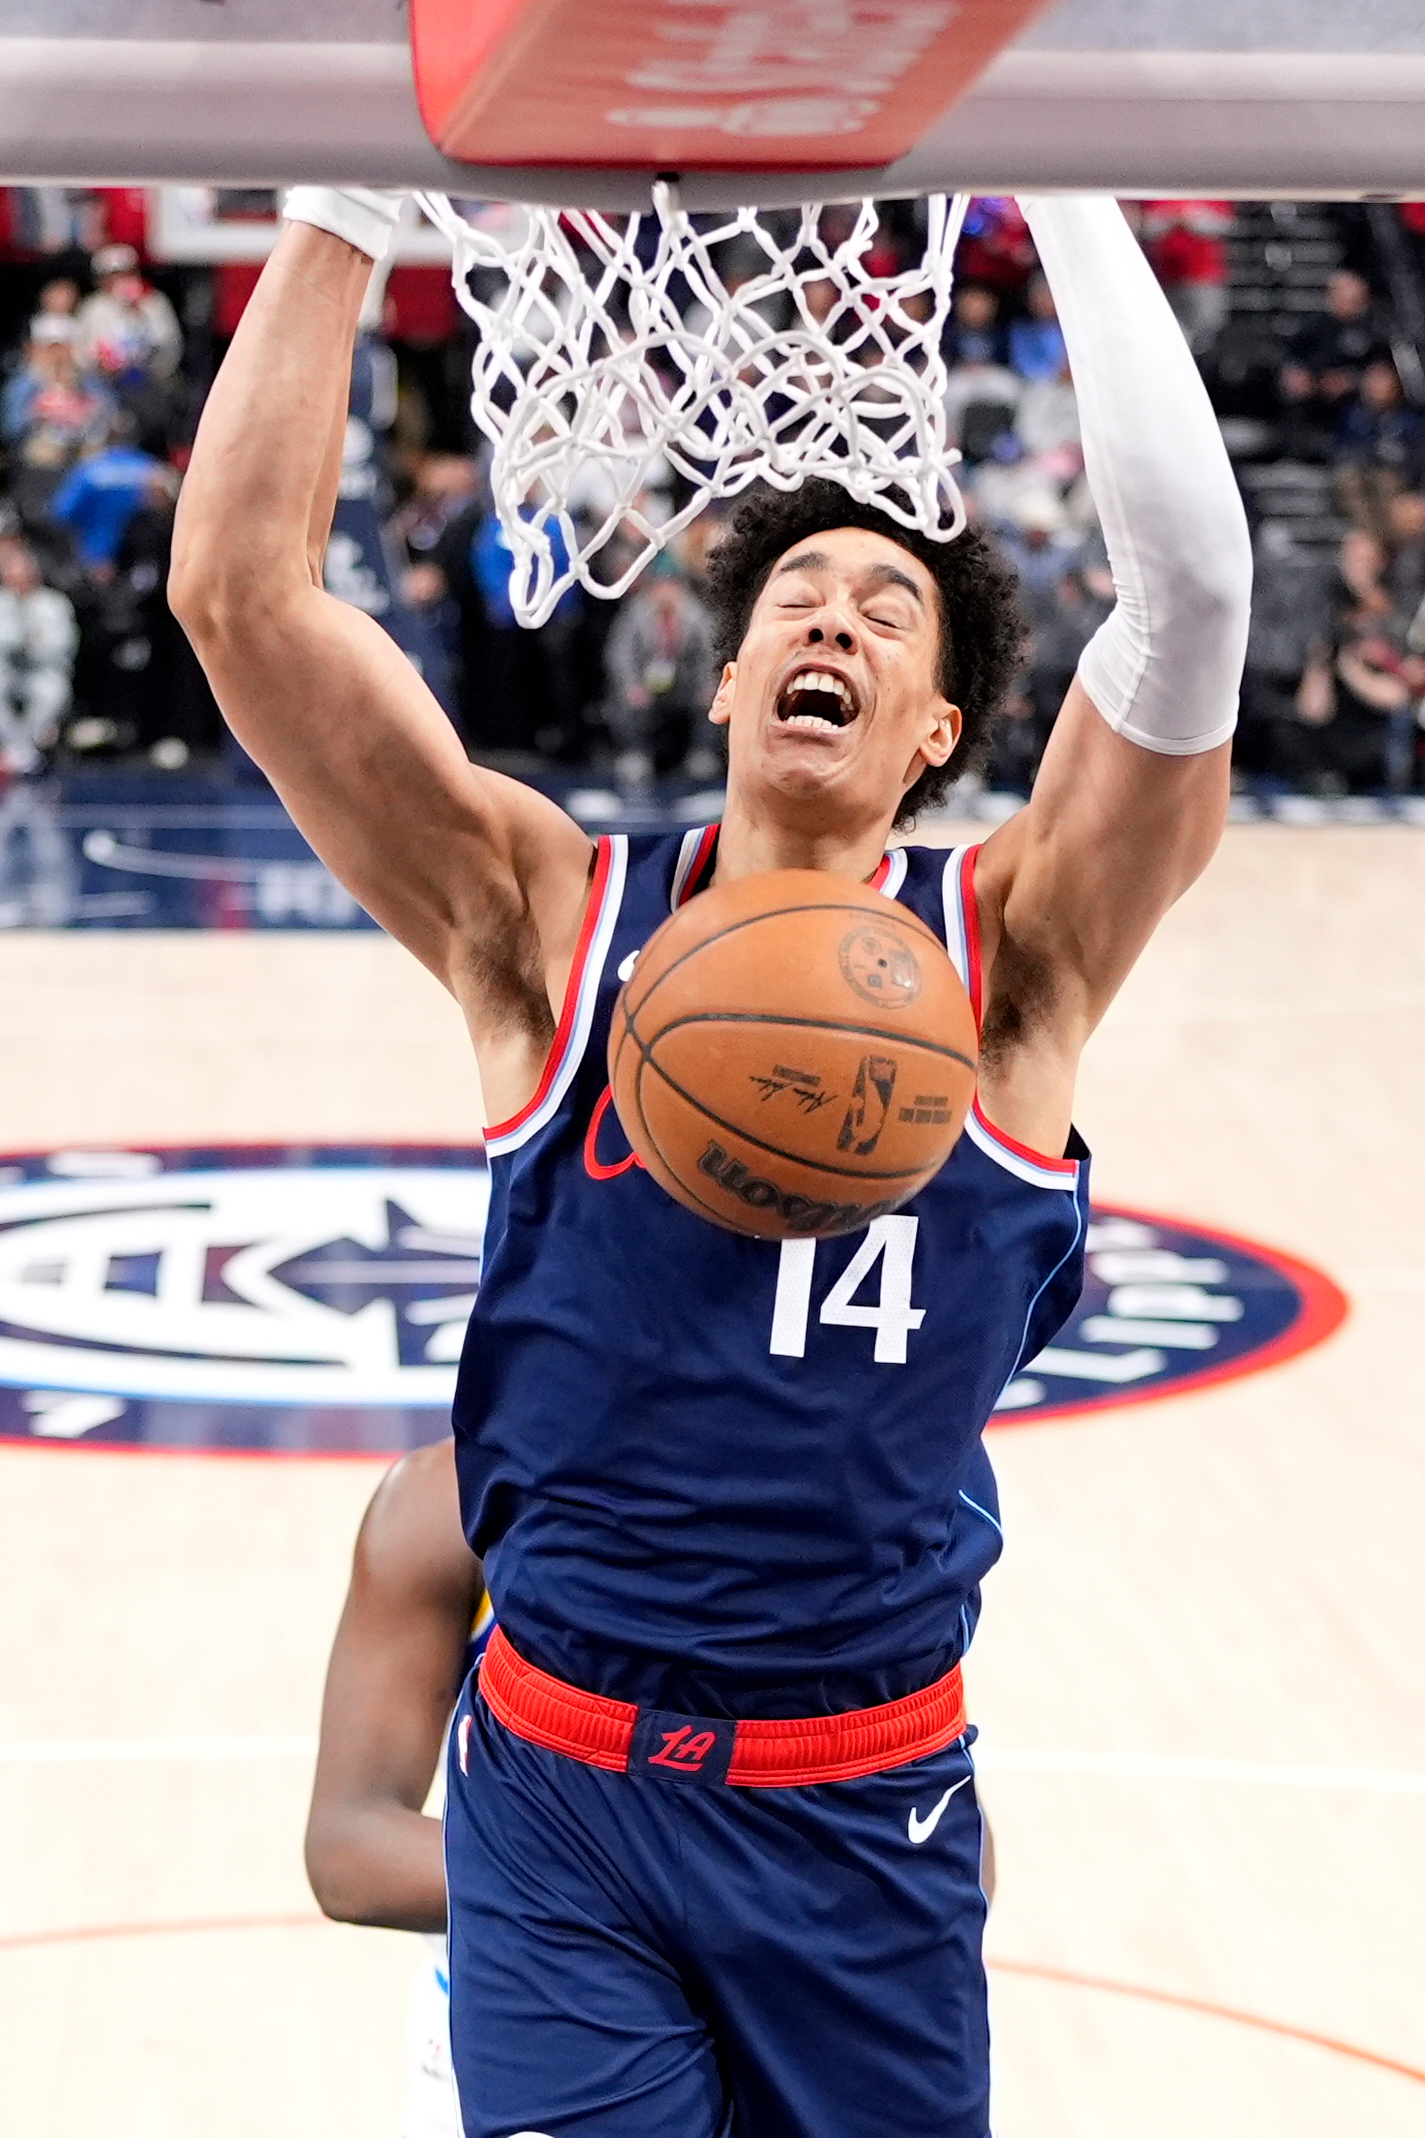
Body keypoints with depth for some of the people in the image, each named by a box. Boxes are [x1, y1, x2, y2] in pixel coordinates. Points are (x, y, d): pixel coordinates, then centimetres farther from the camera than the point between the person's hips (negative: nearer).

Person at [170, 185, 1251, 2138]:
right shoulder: (551, 922, -3)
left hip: (867, 1810, 1)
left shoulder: (1009, 955, -3)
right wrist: (349, 201, -13)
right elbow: (241, 588, -11)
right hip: (559, 1785, 0)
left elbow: (1193, 582, -17)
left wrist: (1066, 193, -17)